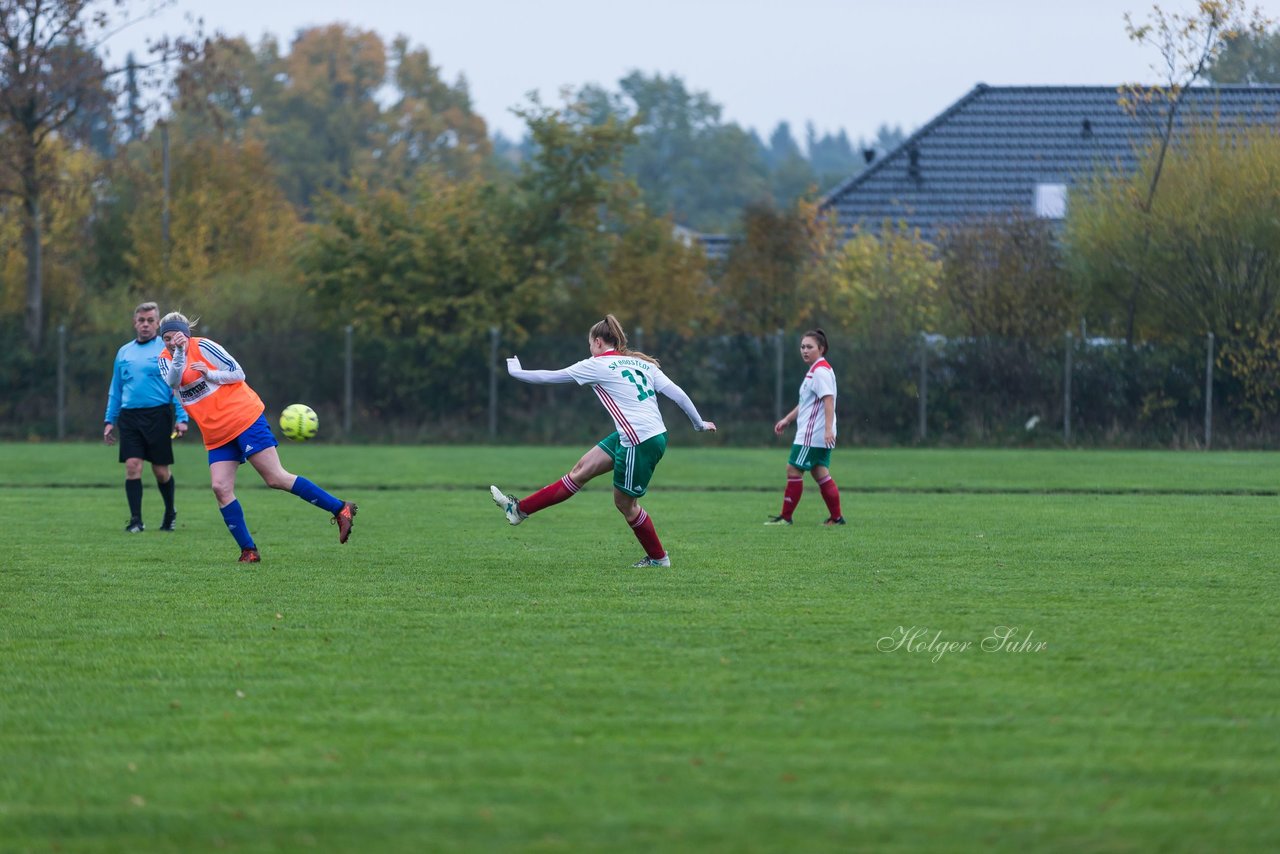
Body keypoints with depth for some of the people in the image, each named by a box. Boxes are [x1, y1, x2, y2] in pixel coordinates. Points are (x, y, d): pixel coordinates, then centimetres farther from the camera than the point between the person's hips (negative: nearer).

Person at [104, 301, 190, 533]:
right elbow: (115, 390, 20)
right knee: (132, 466, -9)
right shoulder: (124, 353, 15)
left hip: (158, 415, -3)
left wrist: (182, 418, -11)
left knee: (161, 470, 2)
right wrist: (110, 420, 13)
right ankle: (136, 520, -7)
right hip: (129, 416, 3)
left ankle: (170, 513, 26)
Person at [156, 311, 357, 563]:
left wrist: (210, 375, -20)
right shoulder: (166, 359, 7)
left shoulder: (203, 347, -7)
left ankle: (340, 509, -3)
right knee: (221, 488, -9)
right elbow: (172, 380, -15)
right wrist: (178, 352, -29)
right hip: (216, 435, 6)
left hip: (244, 418, -6)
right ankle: (248, 551, -1)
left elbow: (238, 373, -6)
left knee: (276, 478, -10)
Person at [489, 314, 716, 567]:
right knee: (581, 470, 10)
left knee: (625, 503, 9)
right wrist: (699, 423, 17)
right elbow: (677, 394, 6)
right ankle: (520, 510, 13)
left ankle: (658, 558, 23)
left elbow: (549, 376, 3)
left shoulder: (598, 365, -5)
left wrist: (516, 372, 18)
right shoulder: (643, 363, 13)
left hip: (640, 444, -8)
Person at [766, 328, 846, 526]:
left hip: (811, 435, -10)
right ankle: (836, 517, 8)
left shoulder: (821, 371, -15)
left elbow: (828, 399, -25)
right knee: (820, 473, 9)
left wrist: (828, 428, -32)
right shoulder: (814, 371, 18)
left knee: (793, 470, -5)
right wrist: (787, 419, 29)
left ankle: (785, 517, 0)